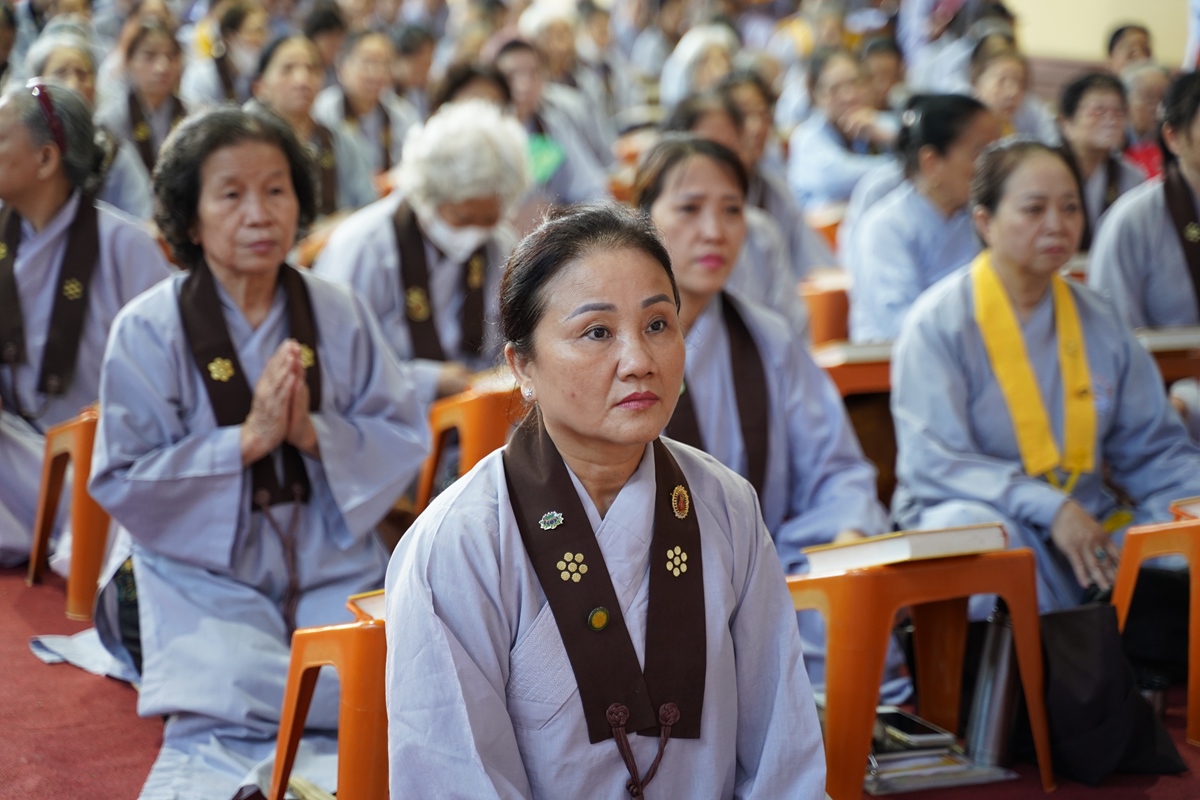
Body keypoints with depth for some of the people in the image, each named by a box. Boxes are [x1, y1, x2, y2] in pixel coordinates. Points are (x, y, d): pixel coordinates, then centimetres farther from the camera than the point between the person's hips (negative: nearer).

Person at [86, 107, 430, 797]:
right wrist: (246, 440, -19)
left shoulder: (339, 314, 2)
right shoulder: (149, 330, -7)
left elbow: (407, 437, 0)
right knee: (235, 710, -26)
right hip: (207, 577, -2)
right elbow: (122, 483, -9)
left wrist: (315, 434, -18)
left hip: (333, 565, 3)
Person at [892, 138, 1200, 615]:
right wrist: (1048, 508, -24)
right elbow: (931, 463, -14)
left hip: (1088, 525, 5)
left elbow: (1150, 449, 15)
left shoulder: (1098, 322, 13)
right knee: (978, 525, -38)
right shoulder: (939, 322, -5)